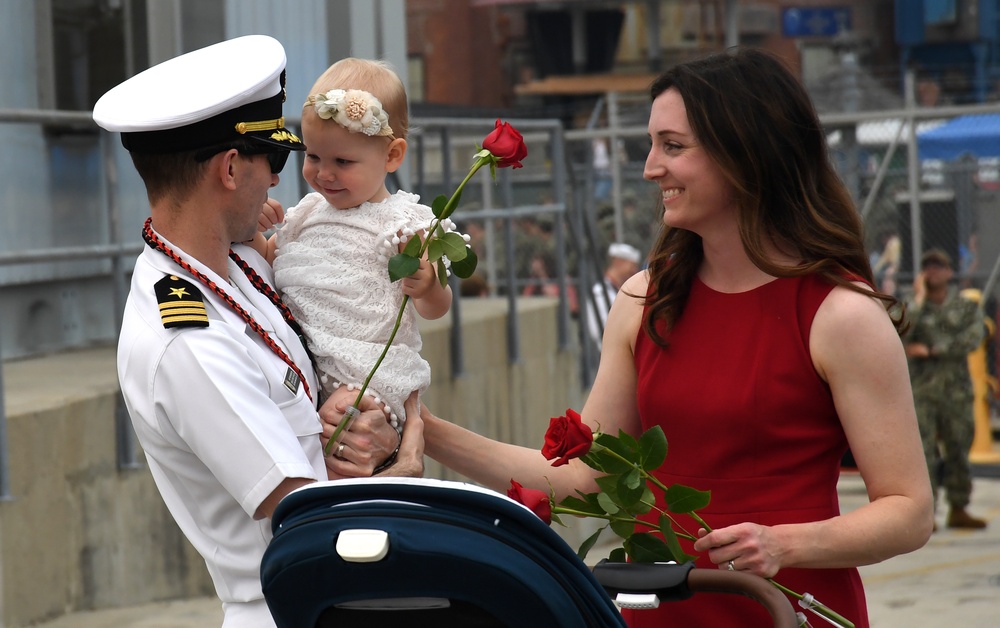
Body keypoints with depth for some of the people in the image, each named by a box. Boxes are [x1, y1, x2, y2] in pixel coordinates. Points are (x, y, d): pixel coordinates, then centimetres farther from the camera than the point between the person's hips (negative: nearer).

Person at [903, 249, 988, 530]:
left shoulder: (966, 307, 8)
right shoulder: (913, 307, 6)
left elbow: (972, 339, -8)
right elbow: (900, 334, -13)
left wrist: (931, 350, -9)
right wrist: (919, 299, -9)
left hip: (957, 389, 2)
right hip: (922, 389, -2)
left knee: (958, 450, 5)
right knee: (923, 452, -8)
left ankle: (958, 509, 13)